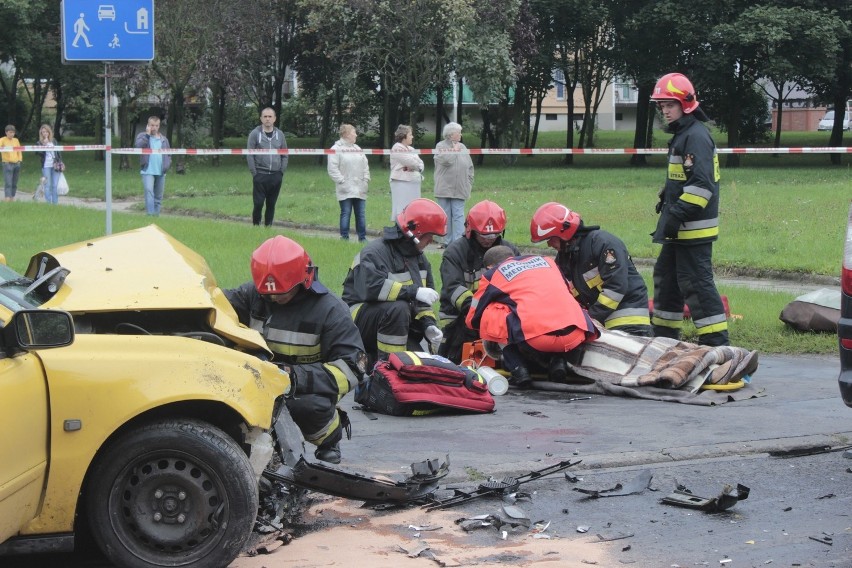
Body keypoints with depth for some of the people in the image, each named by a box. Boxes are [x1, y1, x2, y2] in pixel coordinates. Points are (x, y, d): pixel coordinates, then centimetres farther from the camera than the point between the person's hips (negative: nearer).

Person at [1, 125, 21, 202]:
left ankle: (12, 198, 14)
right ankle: (7, 199, -19)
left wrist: (20, 160, 8)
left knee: (14, 184, 7)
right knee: (8, 184, -14)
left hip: (16, 164, 5)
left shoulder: (16, 140, 14)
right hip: (7, 164, -5)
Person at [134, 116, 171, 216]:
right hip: (148, 171, -4)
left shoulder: (163, 139, 15)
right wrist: (147, 134, -15)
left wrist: (167, 165, 1)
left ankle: (156, 214, 18)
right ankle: (150, 214, -23)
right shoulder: (142, 136, 4)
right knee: (149, 191, -19)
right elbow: (138, 145, -17)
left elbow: (168, 154, 18)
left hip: (160, 172, 4)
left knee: (159, 196, 9)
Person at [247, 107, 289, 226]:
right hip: (260, 176, -3)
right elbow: (250, 155, -3)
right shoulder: (255, 134, -2)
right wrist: (254, 173, -8)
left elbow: (285, 155, 12)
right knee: (258, 203, -6)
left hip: (276, 176, 3)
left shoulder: (280, 134, 8)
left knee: (271, 204, 6)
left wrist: (282, 172, 3)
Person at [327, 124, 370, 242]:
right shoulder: (336, 149, -5)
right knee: (346, 213, -2)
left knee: (361, 214, 6)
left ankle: (362, 237, 12)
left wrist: (366, 179, 7)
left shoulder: (357, 149, 16)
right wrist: (342, 181, -14)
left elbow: (365, 166, 19)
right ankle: (344, 237, 4)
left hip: (359, 189, 6)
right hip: (345, 190, -6)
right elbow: (333, 169, -11)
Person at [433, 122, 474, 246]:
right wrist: (454, 151, -5)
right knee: (446, 216, 3)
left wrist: (469, 183, 7)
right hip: (444, 188, -2)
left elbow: (470, 167, 15)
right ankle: (448, 240, 10)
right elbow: (445, 160, -18)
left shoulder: (462, 147, 12)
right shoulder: (440, 146, 1)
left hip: (459, 189, 2)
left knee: (458, 215, -4)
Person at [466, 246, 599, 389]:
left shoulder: (492, 274, 19)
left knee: (487, 314, 19)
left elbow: (472, 320, 27)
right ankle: (558, 360, 13)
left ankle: (518, 369, 7)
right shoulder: (546, 260, 29)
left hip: (536, 339, -4)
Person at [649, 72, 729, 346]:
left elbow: (702, 184, -24)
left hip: (694, 228, -11)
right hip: (680, 228, 11)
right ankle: (664, 334, 29)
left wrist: (678, 214, -26)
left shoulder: (696, 136, -16)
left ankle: (716, 341, -6)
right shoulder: (682, 135, 17)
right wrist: (667, 204, 20)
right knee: (666, 275, 18)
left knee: (696, 282, -10)